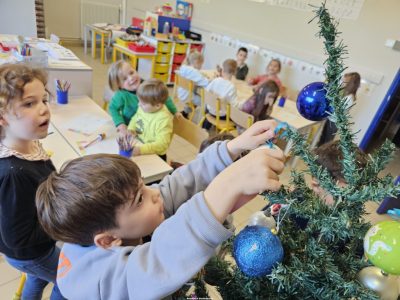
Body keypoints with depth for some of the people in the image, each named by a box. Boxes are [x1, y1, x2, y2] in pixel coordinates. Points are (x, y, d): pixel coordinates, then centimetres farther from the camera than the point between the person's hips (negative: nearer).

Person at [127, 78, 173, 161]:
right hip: (138, 144, 7)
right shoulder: (144, 108, -6)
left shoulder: (164, 120, -27)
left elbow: (162, 144, -29)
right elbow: (135, 119, 14)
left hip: (154, 155, -7)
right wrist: (130, 130, -5)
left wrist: (141, 149, -37)